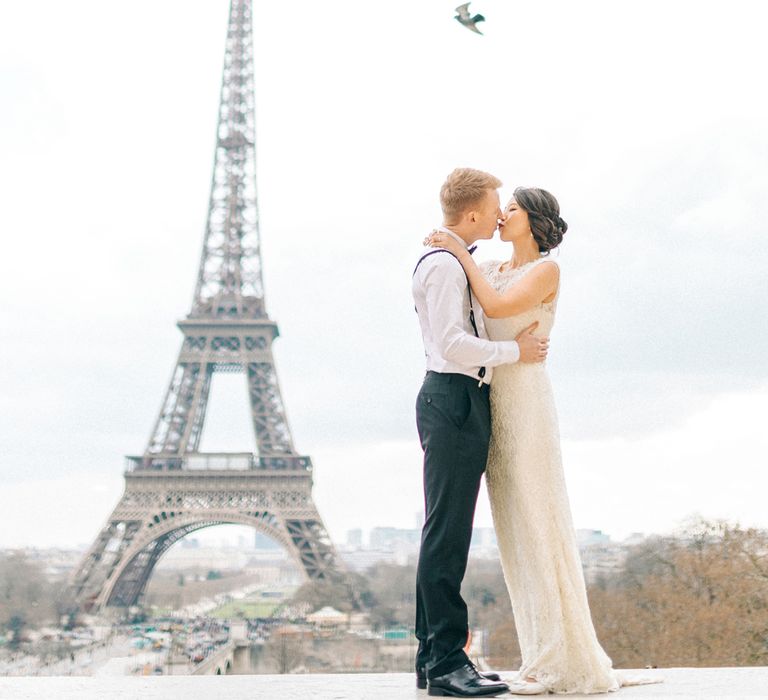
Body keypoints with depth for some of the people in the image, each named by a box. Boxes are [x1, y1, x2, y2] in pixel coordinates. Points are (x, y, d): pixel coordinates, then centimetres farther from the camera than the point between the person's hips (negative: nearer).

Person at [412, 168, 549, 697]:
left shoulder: (456, 262, 20)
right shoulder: (443, 265, -12)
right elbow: (453, 343, -22)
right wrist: (515, 351, -12)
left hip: (463, 405, 11)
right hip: (454, 402, -11)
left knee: (447, 534, 12)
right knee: (447, 535, -10)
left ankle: (434, 656, 18)